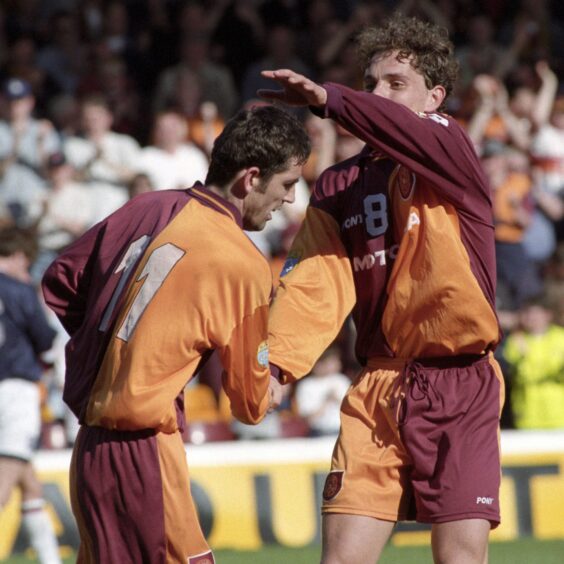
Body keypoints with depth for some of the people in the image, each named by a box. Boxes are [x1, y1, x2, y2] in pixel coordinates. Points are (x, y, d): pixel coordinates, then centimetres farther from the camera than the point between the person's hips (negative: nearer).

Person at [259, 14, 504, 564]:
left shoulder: (449, 149, 0)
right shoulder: (337, 187, 12)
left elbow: (418, 140, -26)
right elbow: (315, 284, -1)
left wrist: (331, 100, -38)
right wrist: (277, 361, -18)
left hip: (461, 389, -3)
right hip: (378, 389, 3)